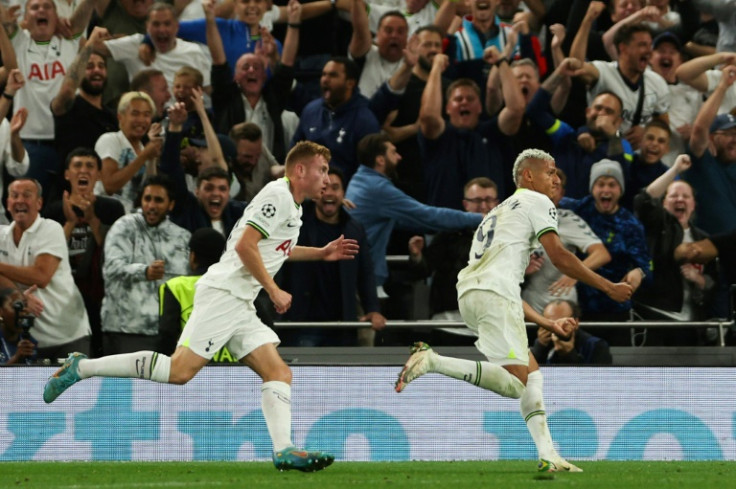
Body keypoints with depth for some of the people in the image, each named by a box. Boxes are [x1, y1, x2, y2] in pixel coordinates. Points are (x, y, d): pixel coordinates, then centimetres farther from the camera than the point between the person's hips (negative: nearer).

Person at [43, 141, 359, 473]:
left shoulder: (293, 207, 21)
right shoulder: (278, 195, -9)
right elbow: (245, 246, -18)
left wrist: (322, 253, 34)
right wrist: (274, 291, -13)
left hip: (240, 305, 10)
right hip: (223, 293, -10)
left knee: (279, 373, -1)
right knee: (181, 369, -18)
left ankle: (284, 450, -11)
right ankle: (82, 368, -13)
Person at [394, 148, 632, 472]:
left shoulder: (500, 212, 36)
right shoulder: (536, 202, 9)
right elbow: (559, 257, -2)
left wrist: (548, 324, 34)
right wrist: (609, 288, 6)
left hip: (470, 292, 10)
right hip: (493, 294, -10)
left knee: (531, 373, 14)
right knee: (515, 383, -18)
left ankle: (547, 455, 4)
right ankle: (432, 361, -25)